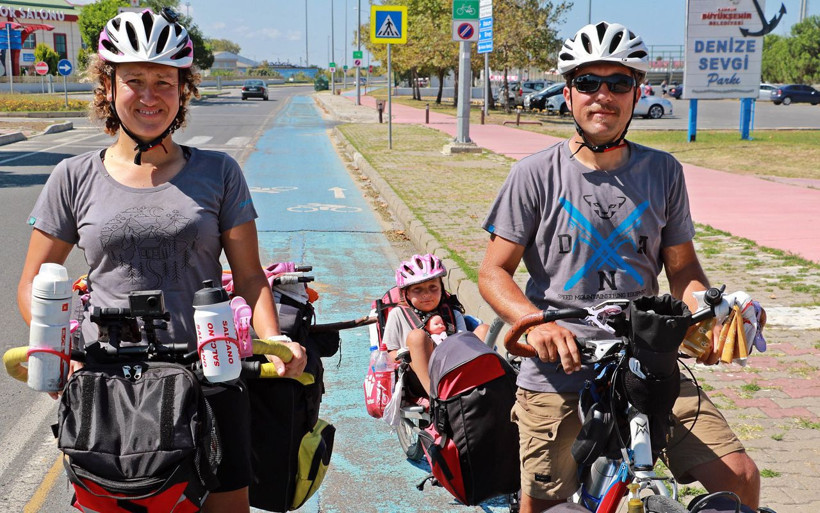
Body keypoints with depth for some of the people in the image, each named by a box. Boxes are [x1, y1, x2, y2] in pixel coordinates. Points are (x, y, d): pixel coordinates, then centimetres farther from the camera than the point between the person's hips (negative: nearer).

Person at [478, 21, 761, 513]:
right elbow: (494, 272, -3)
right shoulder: (536, 175, -2)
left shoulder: (663, 171, 6)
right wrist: (538, 323, -22)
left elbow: (682, 266, 12)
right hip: (557, 374, -2)